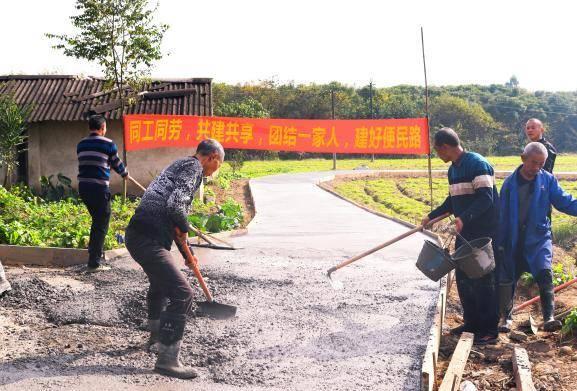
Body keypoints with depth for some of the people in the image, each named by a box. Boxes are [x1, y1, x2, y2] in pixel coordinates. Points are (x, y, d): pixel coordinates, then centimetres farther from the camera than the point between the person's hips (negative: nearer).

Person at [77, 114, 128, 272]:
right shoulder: (108, 144, -4)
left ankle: (97, 254, 32)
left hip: (83, 187, 6)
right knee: (101, 225, 0)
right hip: (99, 188, -6)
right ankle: (94, 263, -3)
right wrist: (125, 174, 29)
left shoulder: (81, 144, 12)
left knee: (97, 221, 23)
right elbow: (116, 163, 7)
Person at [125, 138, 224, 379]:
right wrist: (184, 230, -4)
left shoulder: (180, 166, 23)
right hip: (148, 239, -11)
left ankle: (156, 334, 53)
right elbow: (175, 205, -24)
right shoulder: (193, 166, -8)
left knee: (161, 282, 33)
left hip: (139, 234, 11)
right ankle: (167, 359, -8)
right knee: (182, 294, -12)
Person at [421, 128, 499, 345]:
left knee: (483, 280, -4)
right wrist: (432, 216, 20)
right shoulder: (453, 169, 12)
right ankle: (471, 322, 25)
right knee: (463, 278, 13)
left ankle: (489, 331, 5)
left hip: (484, 232, -9)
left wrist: (464, 217, -36)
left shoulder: (477, 164, -17)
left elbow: (486, 198, -24)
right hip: (465, 232, 9)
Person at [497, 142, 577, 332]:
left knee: (544, 273, -20)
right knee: (506, 279, 6)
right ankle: (506, 317, 24)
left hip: (538, 238, -1)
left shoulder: (547, 180, -3)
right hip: (513, 240, 1)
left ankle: (549, 318, -19)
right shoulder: (510, 182, -3)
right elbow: (502, 214, 1)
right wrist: (499, 242, 3)